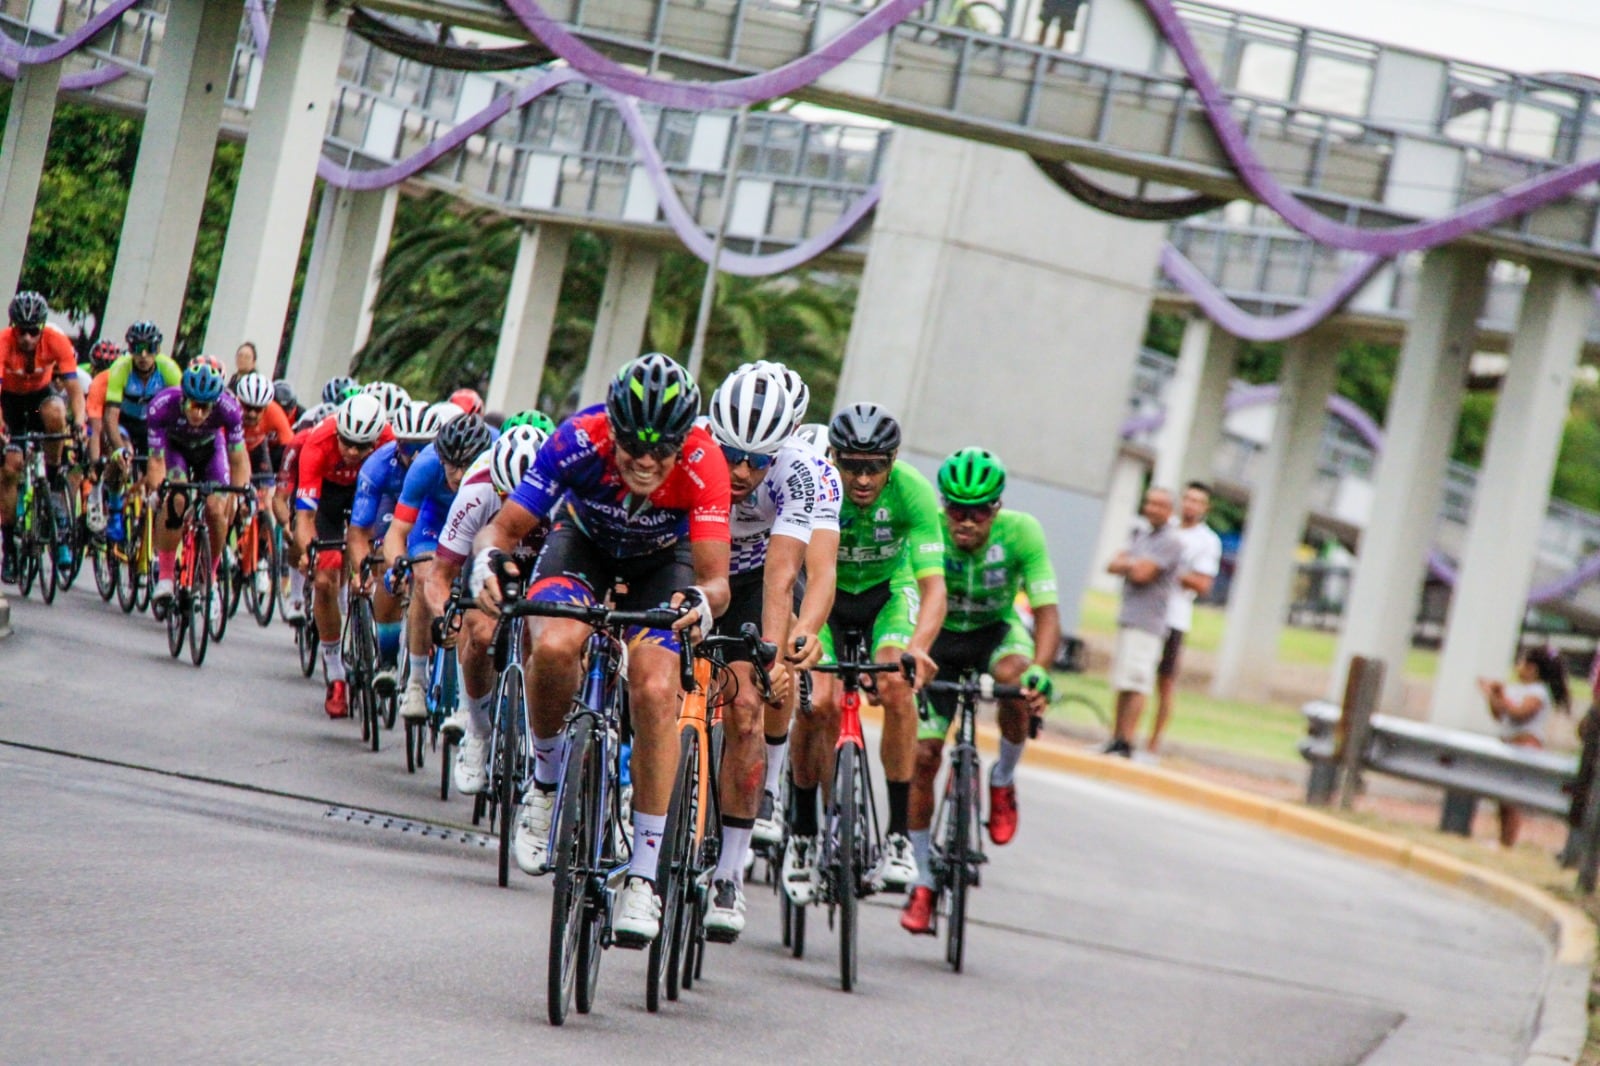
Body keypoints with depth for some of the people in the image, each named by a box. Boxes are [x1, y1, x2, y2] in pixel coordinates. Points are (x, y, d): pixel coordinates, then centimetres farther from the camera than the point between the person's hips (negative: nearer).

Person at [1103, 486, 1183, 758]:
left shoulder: (1170, 542, -8)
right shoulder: (1141, 535, 19)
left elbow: (1142, 573, -18)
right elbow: (1113, 566, 12)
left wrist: (1126, 563, 3)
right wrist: (1132, 565, -8)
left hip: (1147, 623, -9)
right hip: (1127, 619, 9)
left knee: (1136, 683, -13)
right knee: (1122, 683, 12)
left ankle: (1126, 743, -15)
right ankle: (1116, 740, 17)